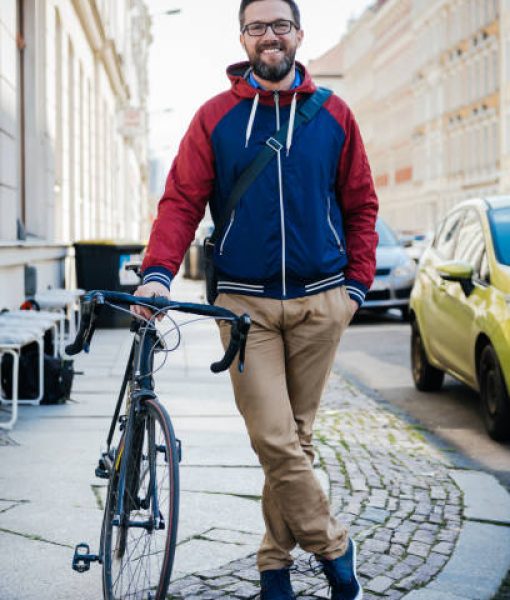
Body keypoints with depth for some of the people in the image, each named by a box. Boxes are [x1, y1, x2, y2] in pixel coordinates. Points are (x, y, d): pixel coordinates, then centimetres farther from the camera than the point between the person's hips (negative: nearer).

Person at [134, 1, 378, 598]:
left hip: (319, 302, 1)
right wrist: (157, 272, -17)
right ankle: (333, 546, 10)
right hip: (245, 302, -1)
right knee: (274, 440, -9)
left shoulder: (333, 115, 7)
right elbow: (181, 200, -2)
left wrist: (356, 284, 3)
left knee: (295, 436, 7)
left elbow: (360, 206, 11)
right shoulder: (215, 117, 3)